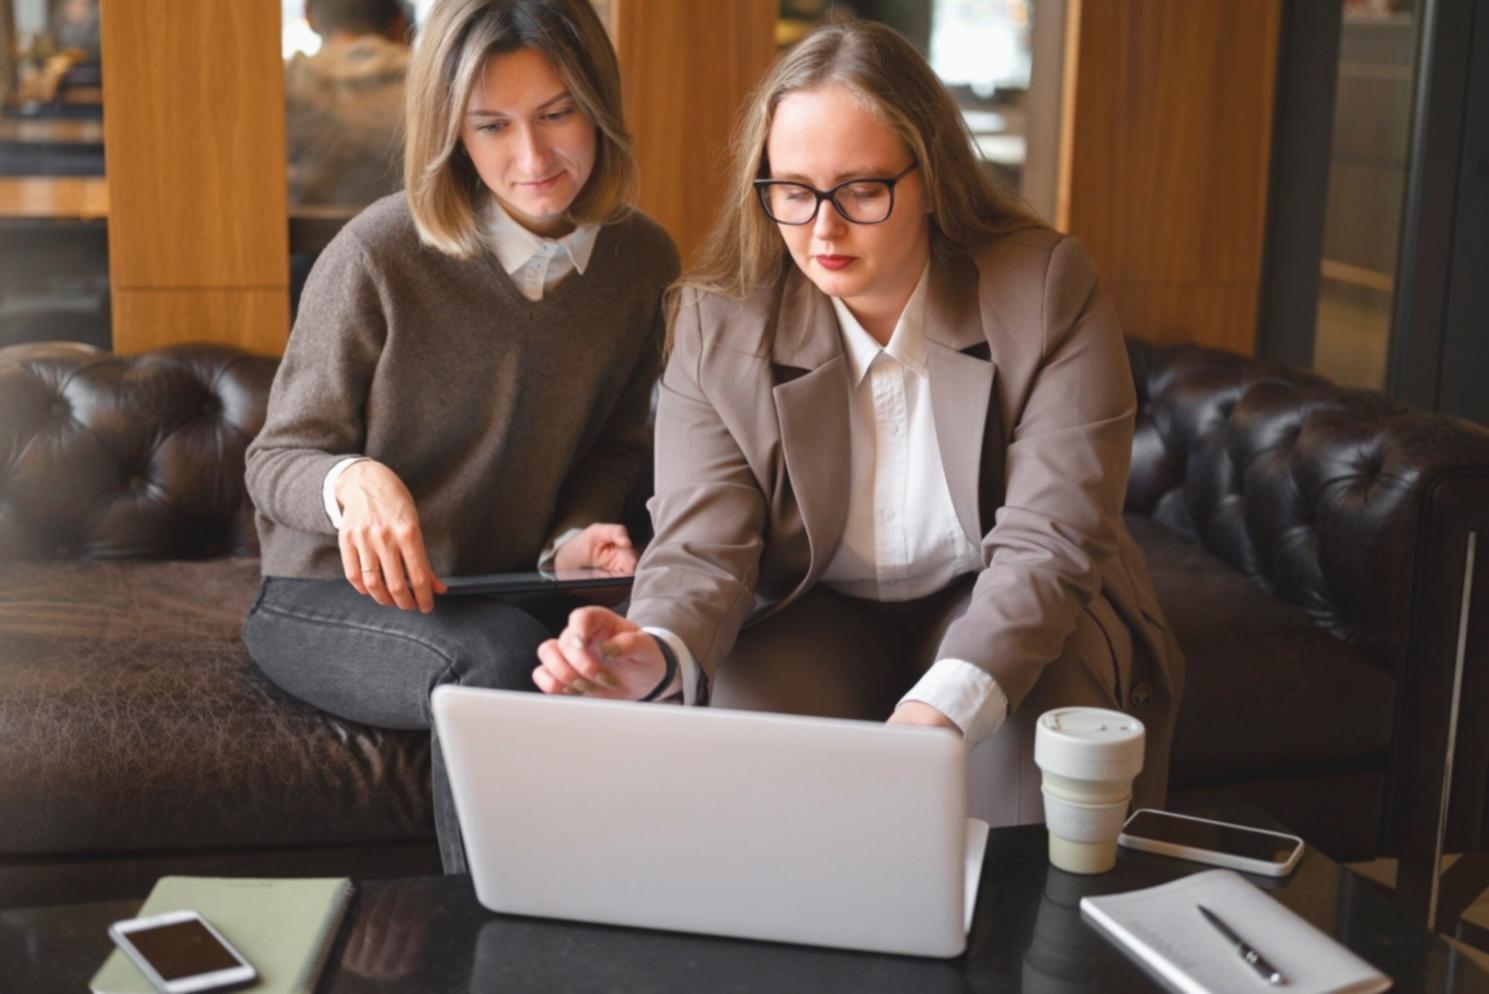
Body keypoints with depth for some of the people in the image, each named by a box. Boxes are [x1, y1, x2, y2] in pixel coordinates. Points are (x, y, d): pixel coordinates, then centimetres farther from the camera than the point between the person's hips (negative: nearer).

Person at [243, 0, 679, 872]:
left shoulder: (643, 261, -1)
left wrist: (573, 540, -9)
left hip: (499, 593, 4)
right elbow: (278, 459, -6)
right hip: (328, 601, -3)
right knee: (503, 653, -36)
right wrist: (352, 480, -29)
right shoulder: (381, 253, -15)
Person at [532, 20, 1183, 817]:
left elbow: (1047, 542, -24)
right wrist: (656, 653, -43)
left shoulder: (1046, 288, -17)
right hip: (819, 614, 1)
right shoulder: (715, 324, -12)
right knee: (749, 701, -31)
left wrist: (938, 711, -42)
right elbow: (702, 545, -17)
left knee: (1032, 705, -32)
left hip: (991, 605, 0)